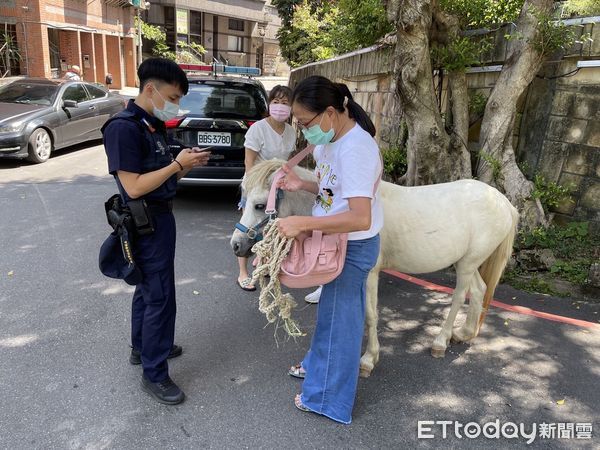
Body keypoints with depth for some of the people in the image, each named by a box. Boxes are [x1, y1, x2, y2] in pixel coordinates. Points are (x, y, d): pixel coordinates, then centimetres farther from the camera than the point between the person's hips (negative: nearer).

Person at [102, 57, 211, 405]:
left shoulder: (154, 125, 10)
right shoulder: (123, 128, -19)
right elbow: (134, 187, -24)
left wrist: (187, 164, -3)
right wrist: (177, 163, -20)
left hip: (160, 217, 10)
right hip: (147, 223, -10)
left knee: (148, 288, 21)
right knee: (160, 297, -2)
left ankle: (142, 348, 40)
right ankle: (154, 374, 13)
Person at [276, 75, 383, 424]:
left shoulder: (355, 148, -28)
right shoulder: (331, 139, 1)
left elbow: (360, 218, -35)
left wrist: (302, 223, -36)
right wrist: (301, 184, -4)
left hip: (353, 247, -9)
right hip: (335, 241, 9)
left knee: (339, 317, 7)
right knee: (331, 309, 26)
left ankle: (330, 399, 28)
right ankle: (320, 365, 51)